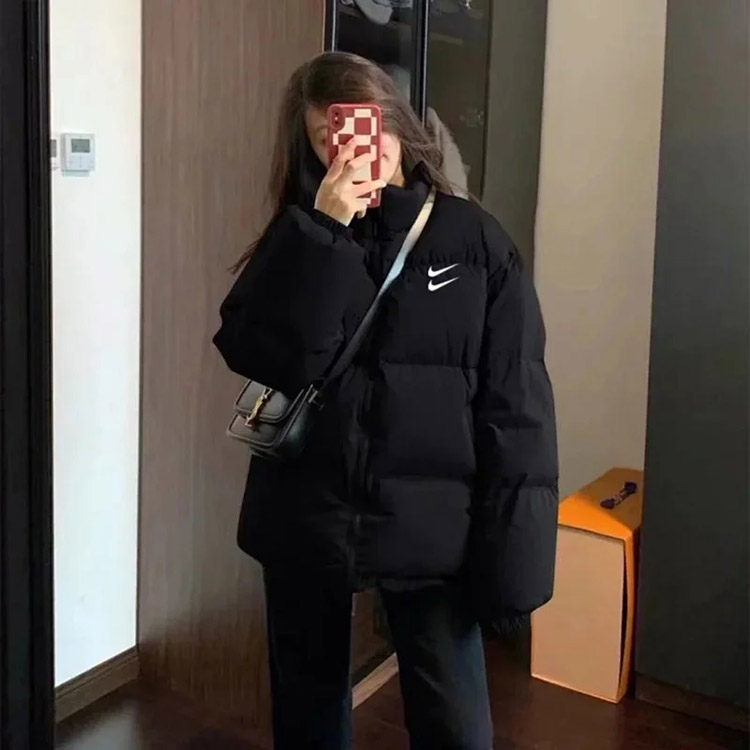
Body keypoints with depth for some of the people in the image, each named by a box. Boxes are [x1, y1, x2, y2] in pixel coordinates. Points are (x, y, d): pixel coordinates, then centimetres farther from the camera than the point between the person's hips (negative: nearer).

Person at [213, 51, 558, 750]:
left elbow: (515, 404, -7)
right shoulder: (297, 239, 2)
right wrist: (323, 233, -21)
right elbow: (262, 357, -16)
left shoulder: (472, 238, -5)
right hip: (305, 520, 3)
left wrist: (508, 553, -11)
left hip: (430, 524, -2)